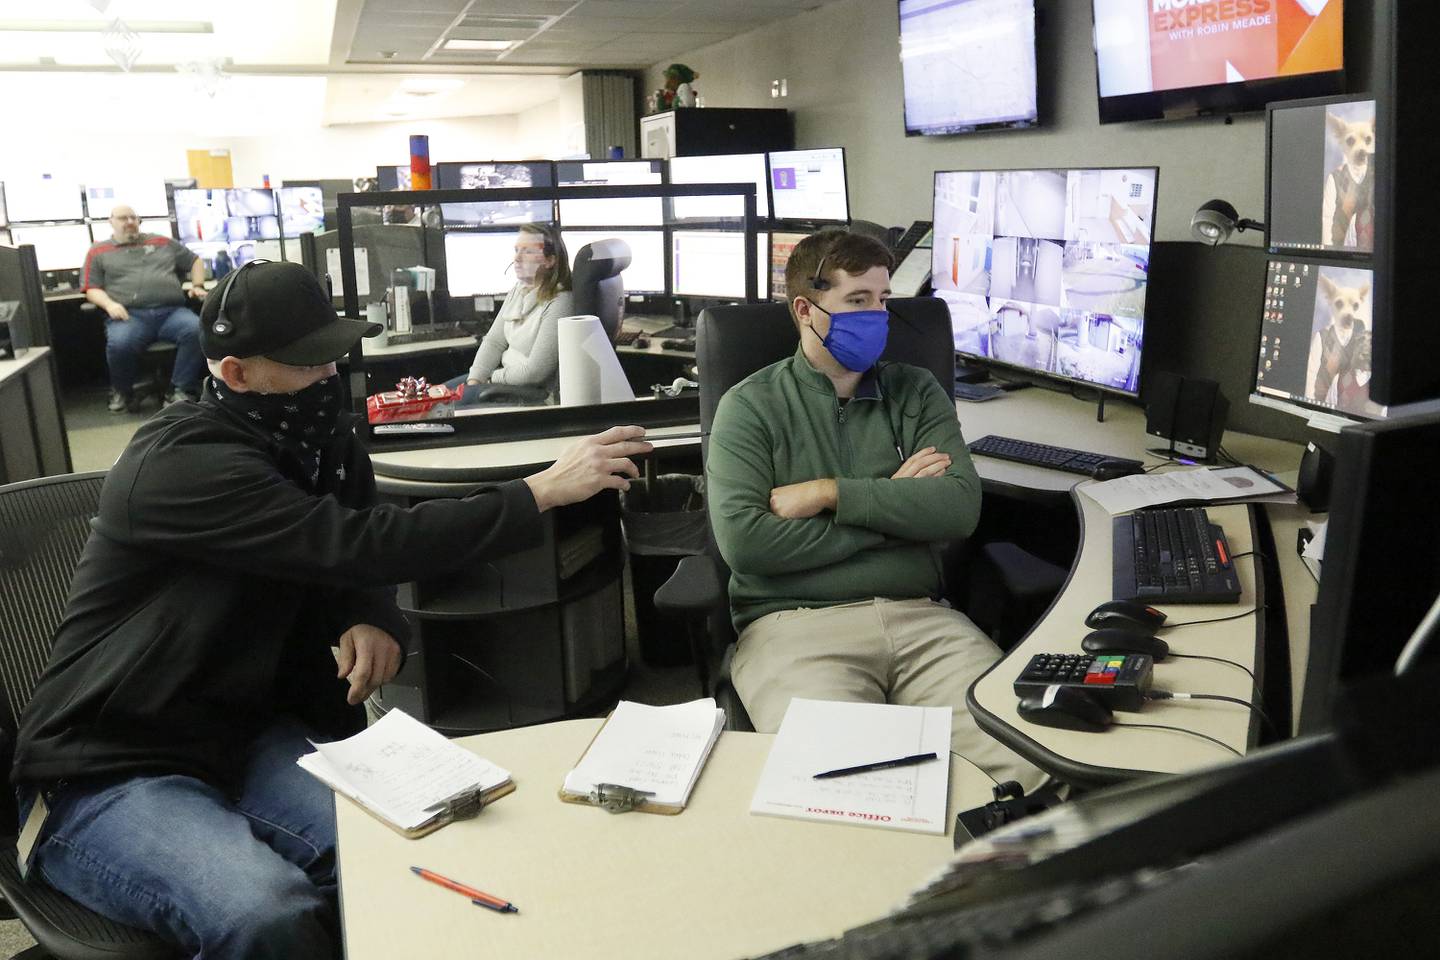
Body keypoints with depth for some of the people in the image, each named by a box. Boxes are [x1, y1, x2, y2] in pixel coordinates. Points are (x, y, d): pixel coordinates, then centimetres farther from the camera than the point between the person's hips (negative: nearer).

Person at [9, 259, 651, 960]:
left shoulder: (311, 446, 3)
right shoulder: (183, 463, -22)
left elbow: (349, 561, 15)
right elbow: (359, 543, -32)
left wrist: (371, 620, -11)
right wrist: (543, 491, -30)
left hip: (245, 734, 7)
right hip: (107, 776, -6)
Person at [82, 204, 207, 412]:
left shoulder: (163, 243, 25)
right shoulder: (99, 252, 19)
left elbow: (195, 261, 33)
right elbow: (91, 289, 11)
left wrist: (198, 286, 15)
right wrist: (109, 304, -10)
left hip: (172, 311, 2)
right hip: (130, 315, -2)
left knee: (197, 330, -32)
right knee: (119, 343, -36)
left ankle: (181, 390, -21)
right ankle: (121, 392, -5)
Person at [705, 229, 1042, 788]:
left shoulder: (916, 394, 16)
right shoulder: (751, 406, 6)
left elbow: (960, 508, 1)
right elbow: (742, 541, -10)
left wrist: (832, 493, -8)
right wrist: (892, 507, -2)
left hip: (917, 616, 3)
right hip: (795, 621, -3)